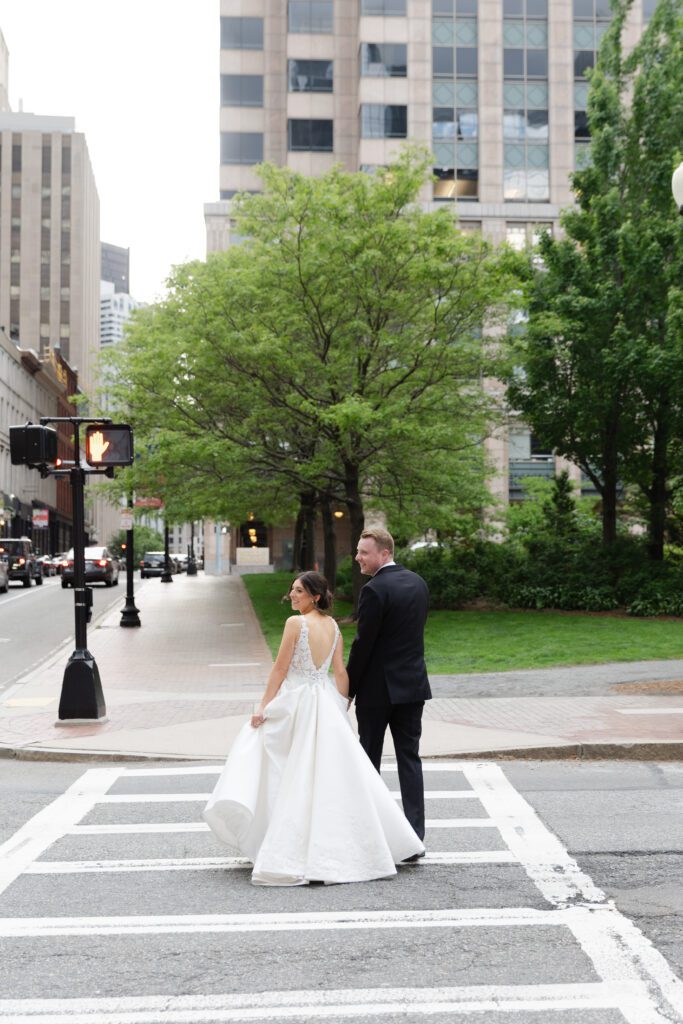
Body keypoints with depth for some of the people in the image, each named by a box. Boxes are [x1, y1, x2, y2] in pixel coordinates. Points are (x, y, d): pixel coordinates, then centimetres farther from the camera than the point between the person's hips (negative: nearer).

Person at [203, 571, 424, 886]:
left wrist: (263, 708, -6)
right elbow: (341, 673, 7)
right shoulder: (333, 626, 6)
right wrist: (342, 709, 13)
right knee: (334, 775, 11)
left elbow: (280, 669, -11)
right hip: (327, 705, 6)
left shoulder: (296, 622, -13)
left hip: (296, 704, -6)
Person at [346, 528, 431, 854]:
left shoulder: (375, 590, -17)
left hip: (378, 687, -6)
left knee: (369, 760, 9)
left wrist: (348, 688, -5)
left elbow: (363, 643, -15)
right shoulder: (418, 582, 7)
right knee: (409, 759, 6)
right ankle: (414, 836, 3)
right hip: (413, 684, 6)